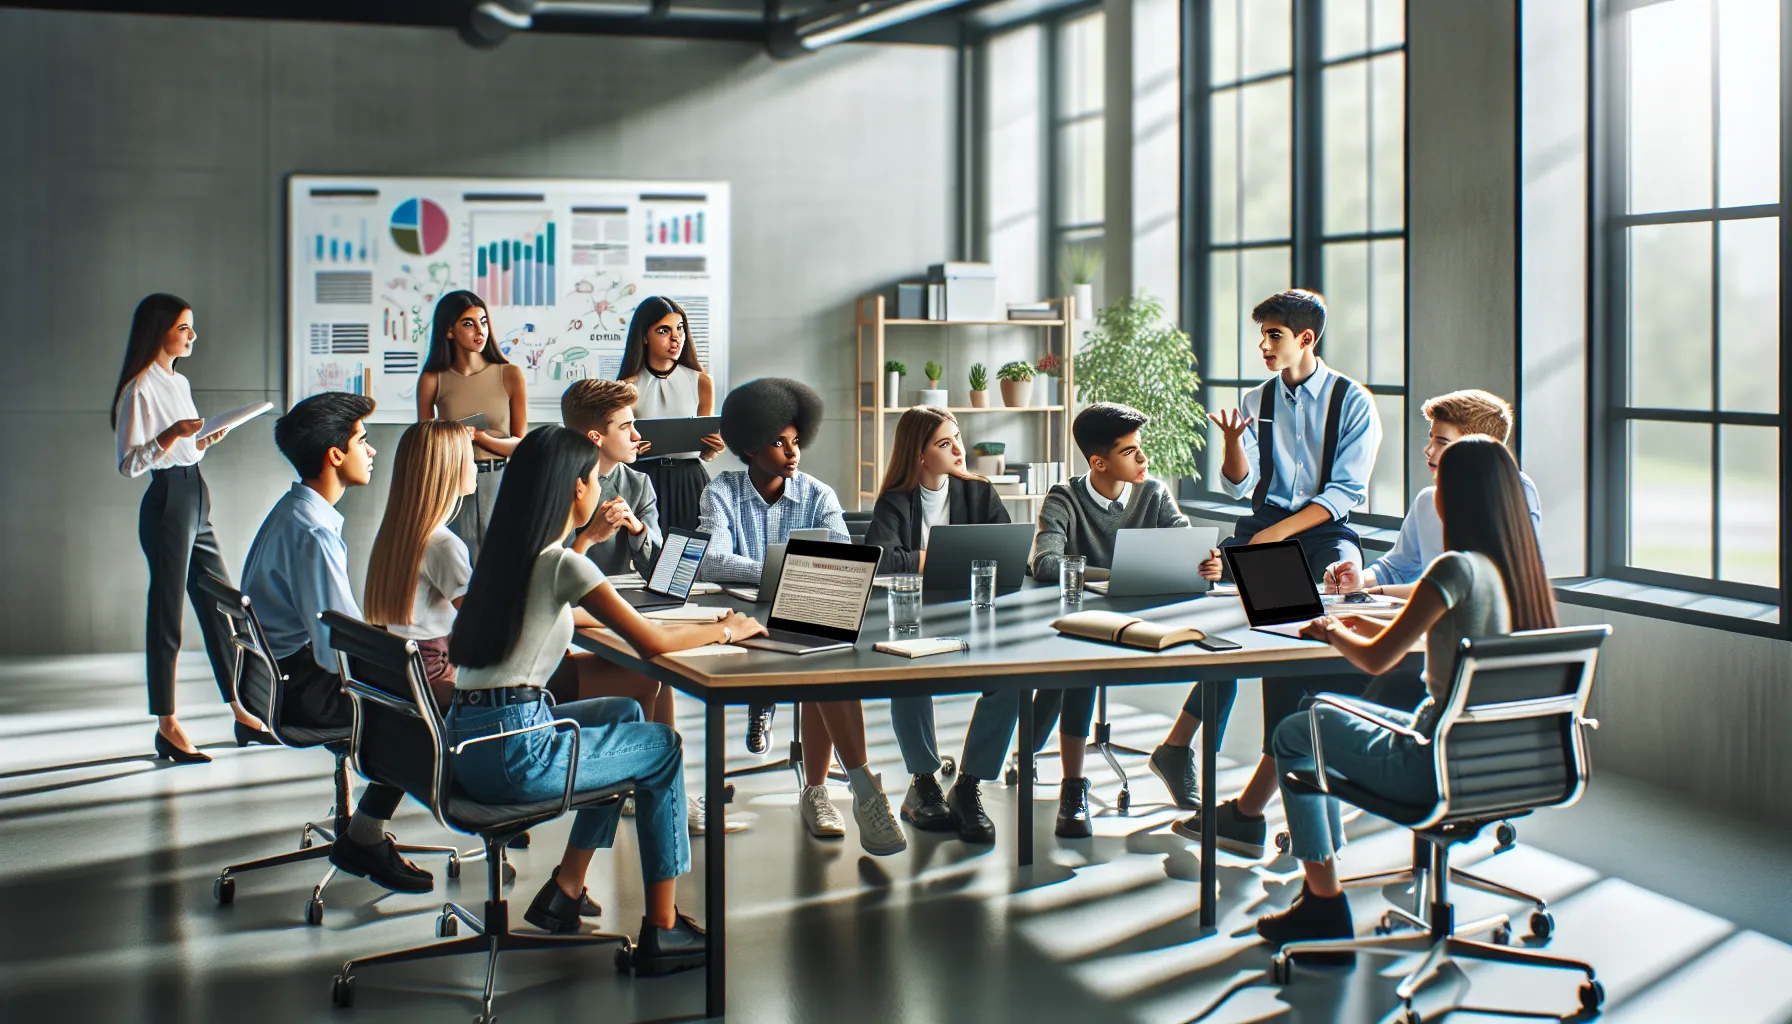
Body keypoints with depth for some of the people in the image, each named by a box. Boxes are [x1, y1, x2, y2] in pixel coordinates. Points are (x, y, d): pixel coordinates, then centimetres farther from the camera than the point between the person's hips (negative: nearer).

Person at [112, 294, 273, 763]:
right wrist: (172, 434, -26)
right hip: (166, 501, -9)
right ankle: (168, 727, 3)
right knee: (167, 614, -3)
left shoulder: (180, 383, 16)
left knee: (220, 608, 10)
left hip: (195, 499, 9)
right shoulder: (140, 389, -11)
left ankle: (241, 715, 16)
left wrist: (206, 439, 6)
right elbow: (129, 464, -15)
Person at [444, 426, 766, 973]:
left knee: (625, 713, 29)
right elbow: (651, 642, -11)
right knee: (664, 746, 13)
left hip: (468, 741, 9)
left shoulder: (506, 552, 12)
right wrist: (725, 630, 5)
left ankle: (565, 890, 27)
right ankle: (662, 929, 16)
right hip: (514, 753, -9)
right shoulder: (563, 564, -13)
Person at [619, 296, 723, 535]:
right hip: (642, 481, -2)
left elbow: (705, 454, 8)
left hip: (690, 482, 2)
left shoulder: (701, 382, 4)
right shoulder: (627, 387, -1)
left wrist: (713, 448, -13)